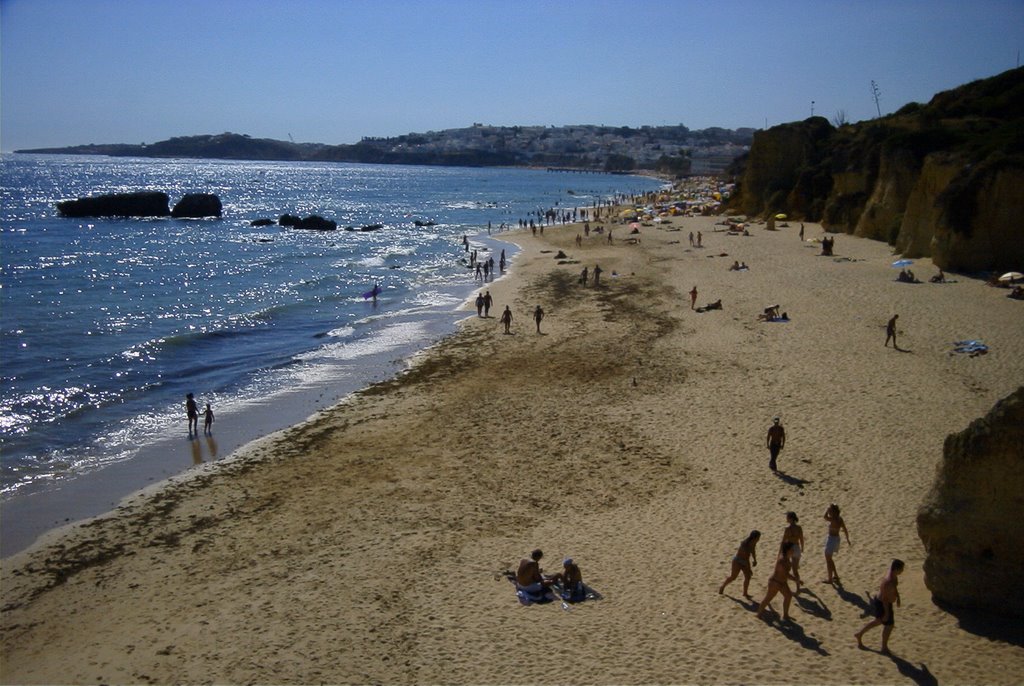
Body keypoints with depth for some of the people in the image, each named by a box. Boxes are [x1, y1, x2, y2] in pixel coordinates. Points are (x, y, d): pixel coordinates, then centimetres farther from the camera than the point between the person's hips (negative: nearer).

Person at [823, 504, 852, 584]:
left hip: (832, 539, -9)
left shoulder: (834, 519, -25)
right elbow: (845, 530, 10)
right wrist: (848, 540, 22)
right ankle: (835, 575, 30)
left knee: (828, 560, 4)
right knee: (829, 559, 23)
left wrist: (828, 508, -31)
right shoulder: (839, 518, 2)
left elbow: (825, 517, -44)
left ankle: (830, 579, 12)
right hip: (836, 538, 9)